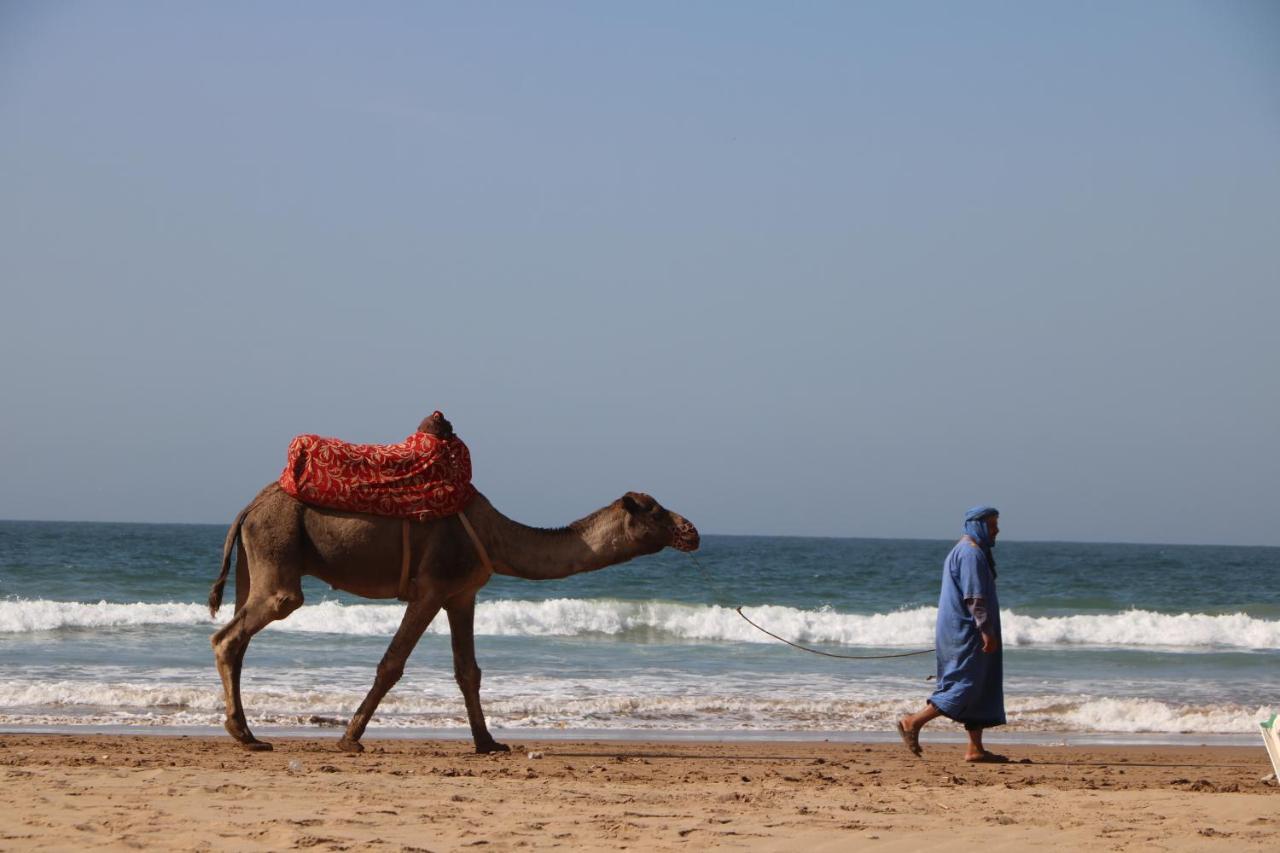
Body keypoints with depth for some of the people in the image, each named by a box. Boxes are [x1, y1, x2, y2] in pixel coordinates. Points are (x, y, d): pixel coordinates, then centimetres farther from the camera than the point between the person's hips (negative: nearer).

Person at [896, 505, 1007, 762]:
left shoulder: (961, 551, 20)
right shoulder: (971, 553, -13)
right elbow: (974, 597, -21)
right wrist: (986, 630, -23)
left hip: (960, 632, 11)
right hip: (965, 632, -11)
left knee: (982, 689, 9)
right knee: (966, 685, -11)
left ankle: (976, 748, 6)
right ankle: (913, 722, -9)